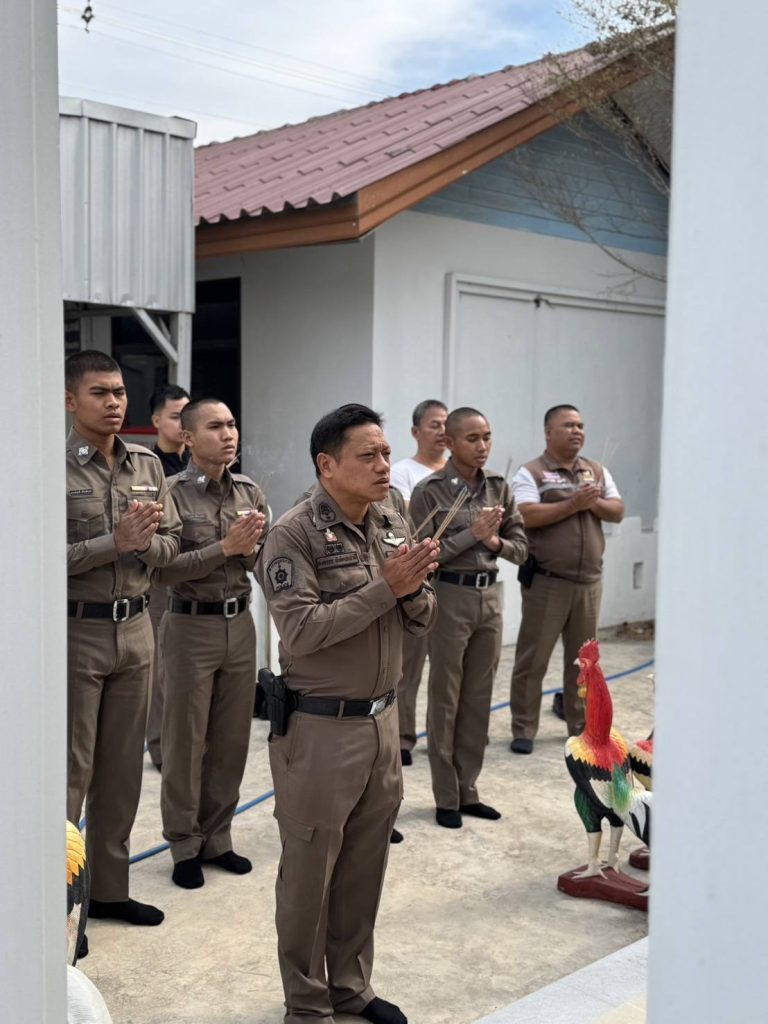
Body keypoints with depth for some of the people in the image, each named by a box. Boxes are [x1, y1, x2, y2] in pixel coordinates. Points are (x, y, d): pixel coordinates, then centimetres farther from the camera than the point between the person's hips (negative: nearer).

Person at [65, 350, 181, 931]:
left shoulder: (148, 464, 8)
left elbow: (172, 542, 8)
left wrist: (146, 542, -13)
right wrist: (116, 542, -20)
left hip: (135, 628, 6)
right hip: (75, 631, -6)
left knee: (123, 765, 14)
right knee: (72, 769, 2)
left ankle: (110, 887, 28)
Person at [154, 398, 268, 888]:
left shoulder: (251, 492, 5)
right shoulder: (173, 493, -9)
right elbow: (163, 571, -15)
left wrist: (253, 549, -13)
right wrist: (224, 548, -20)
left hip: (240, 624, 5)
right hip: (192, 627, -5)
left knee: (233, 738, 12)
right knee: (187, 741, 6)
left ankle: (218, 838, 27)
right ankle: (185, 845, 20)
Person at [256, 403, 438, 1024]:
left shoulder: (394, 526, 6)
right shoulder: (295, 534, -14)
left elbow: (421, 621, 8)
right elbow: (301, 630, -23)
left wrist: (414, 587, -14)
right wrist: (385, 587, -22)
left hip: (382, 719, 6)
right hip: (319, 728, -6)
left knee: (366, 862, 17)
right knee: (310, 868, 8)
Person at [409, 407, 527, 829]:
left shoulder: (499, 486, 6)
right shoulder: (430, 490, -10)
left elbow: (520, 544, 9)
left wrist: (496, 543, -11)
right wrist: (472, 534, -18)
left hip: (489, 595, 5)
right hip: (449, 596, -5)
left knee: (479, 699, 12)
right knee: (445, 699, 5)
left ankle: (468, 791, 25)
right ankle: (446, 798, 17)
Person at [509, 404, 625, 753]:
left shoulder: (598, 472, 14)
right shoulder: (530, 473, -4)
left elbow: (618, 512, 8)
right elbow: (527, 516, -17)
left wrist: (594, 503, -10)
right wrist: (572, 504, -18)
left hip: (589, 581, 5)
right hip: (546, 581, -5)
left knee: (582, 659, 13)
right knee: (532, 659, 0)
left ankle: (580, 725, 24)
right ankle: (523, 729, 8)